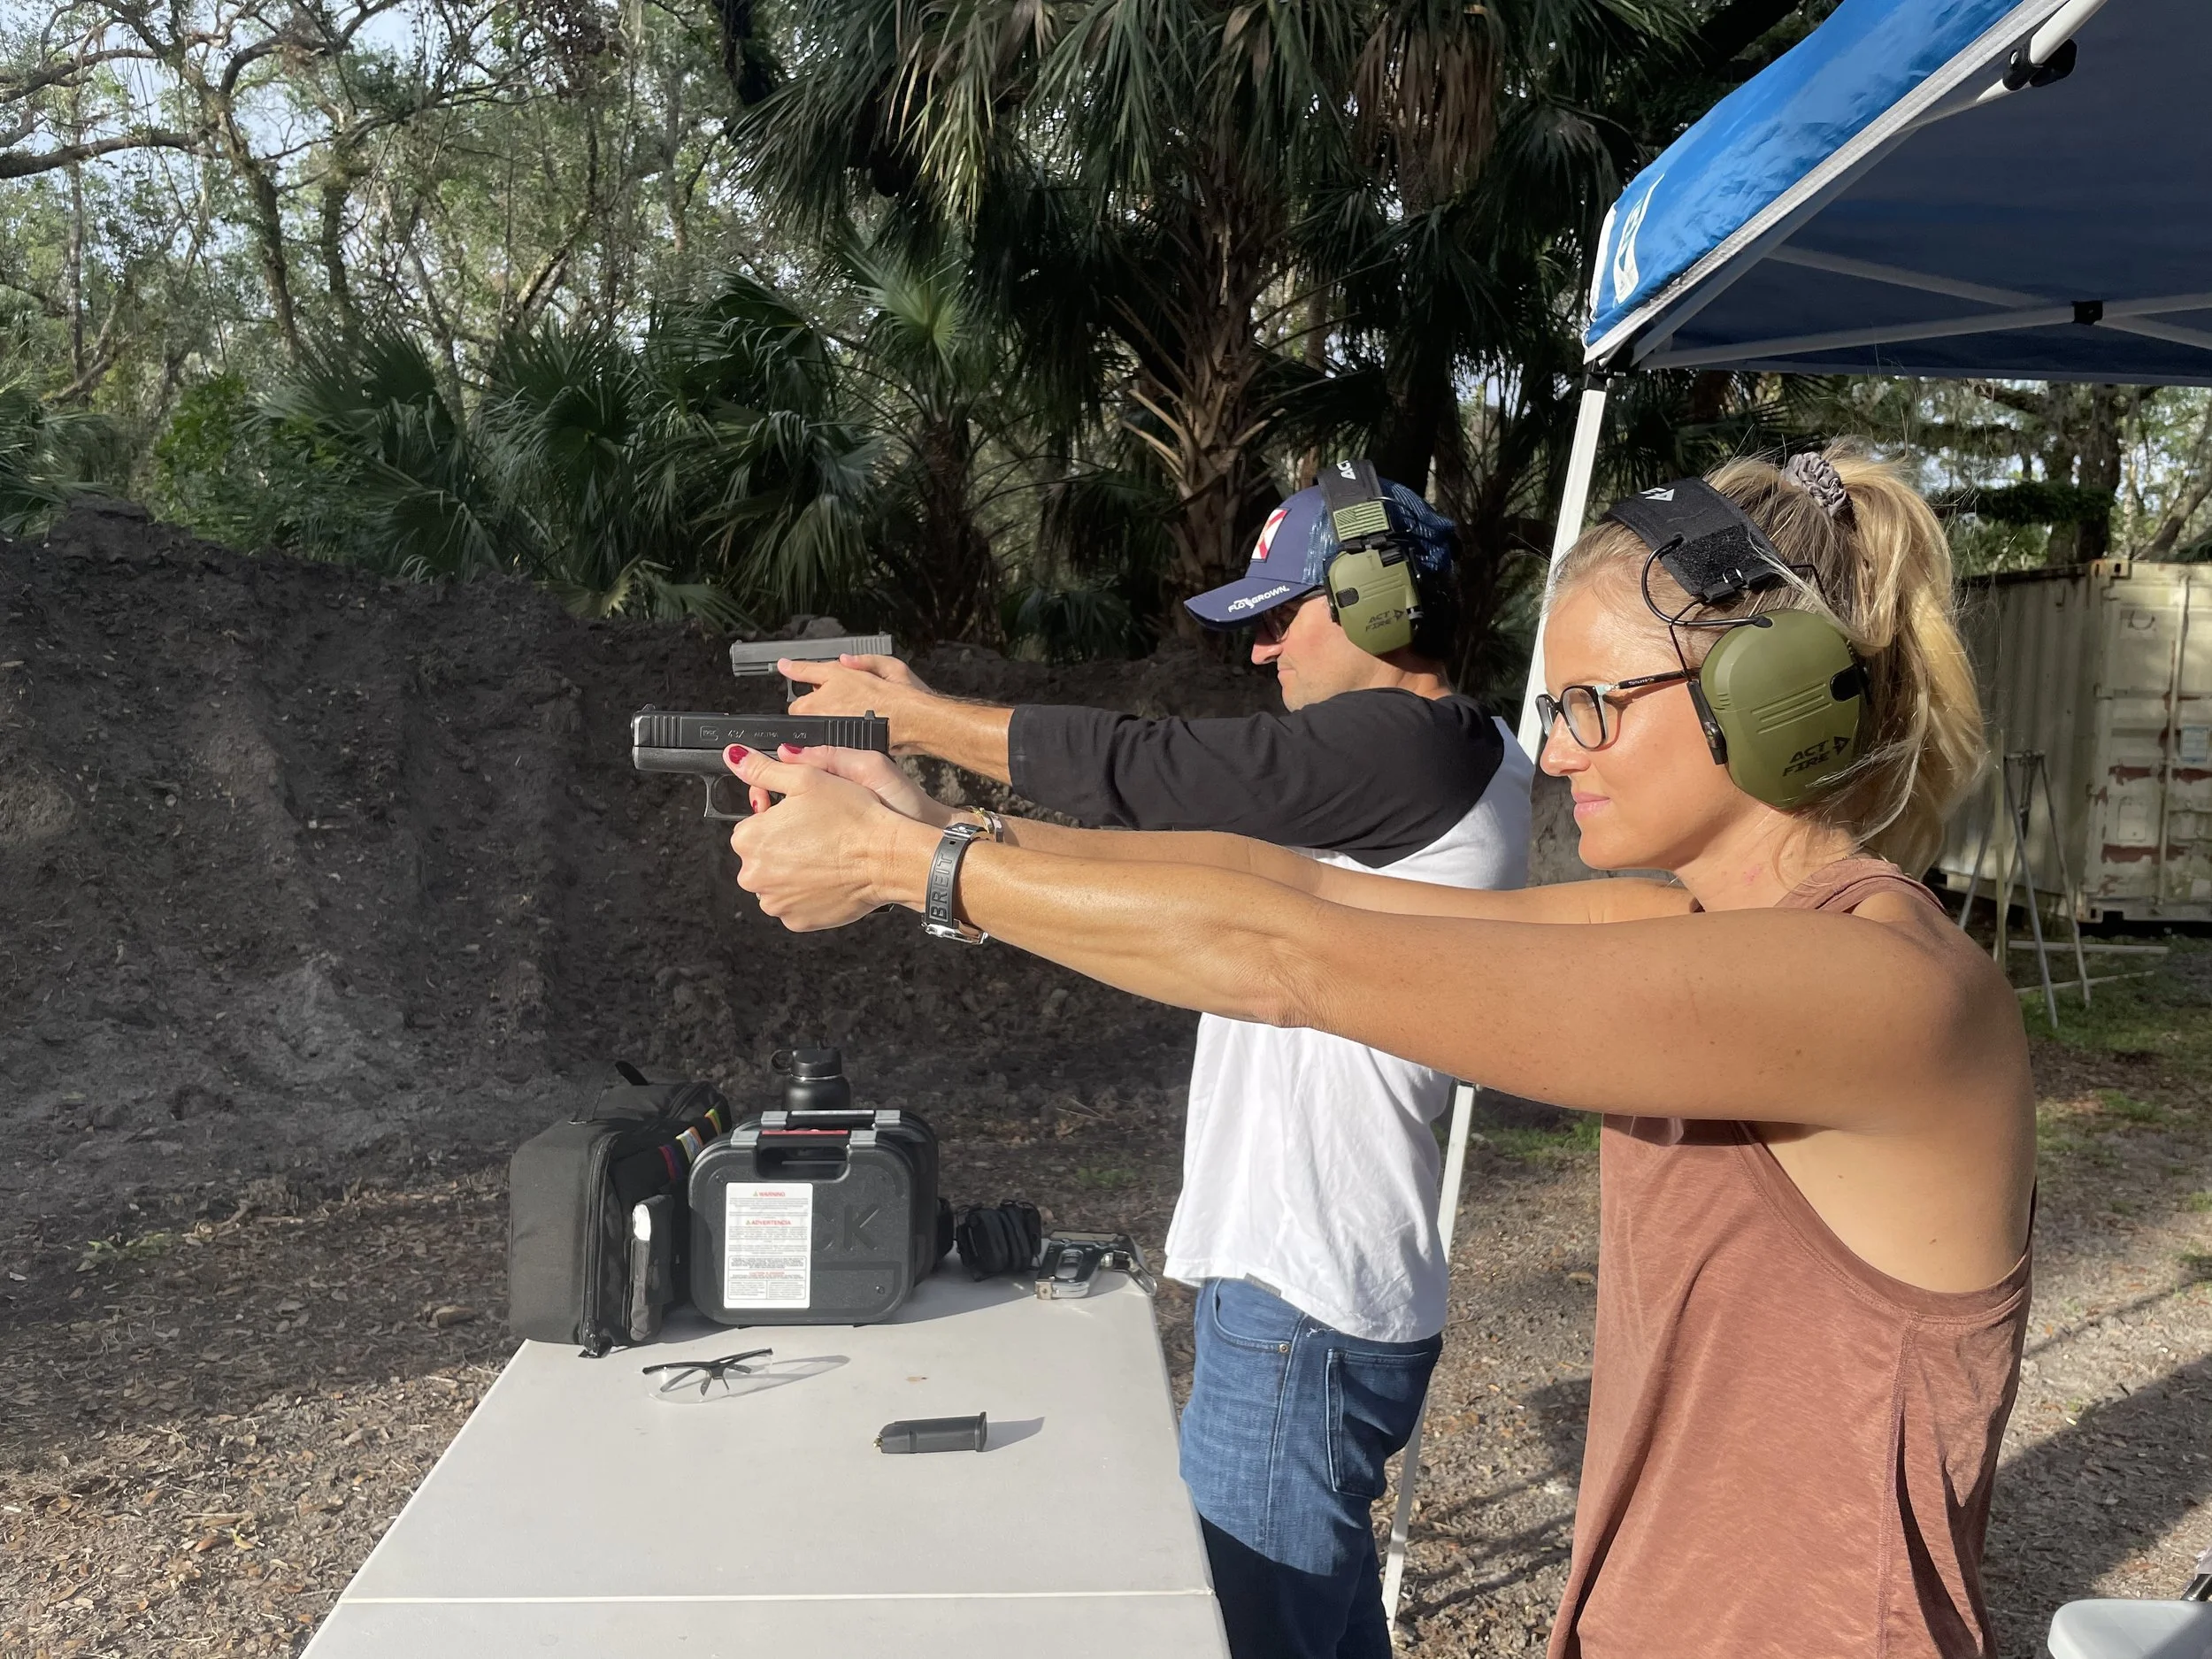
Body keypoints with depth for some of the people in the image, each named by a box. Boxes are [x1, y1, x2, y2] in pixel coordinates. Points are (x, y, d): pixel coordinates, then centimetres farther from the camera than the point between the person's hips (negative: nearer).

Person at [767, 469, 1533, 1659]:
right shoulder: (1363, 772, 16)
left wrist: (912, 713, -5)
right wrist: (925, 817, 7)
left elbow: (1144, 771, -17)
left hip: (1304, 1312, -10)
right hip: (1302, 1289, 10)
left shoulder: (1422, 742, -14)